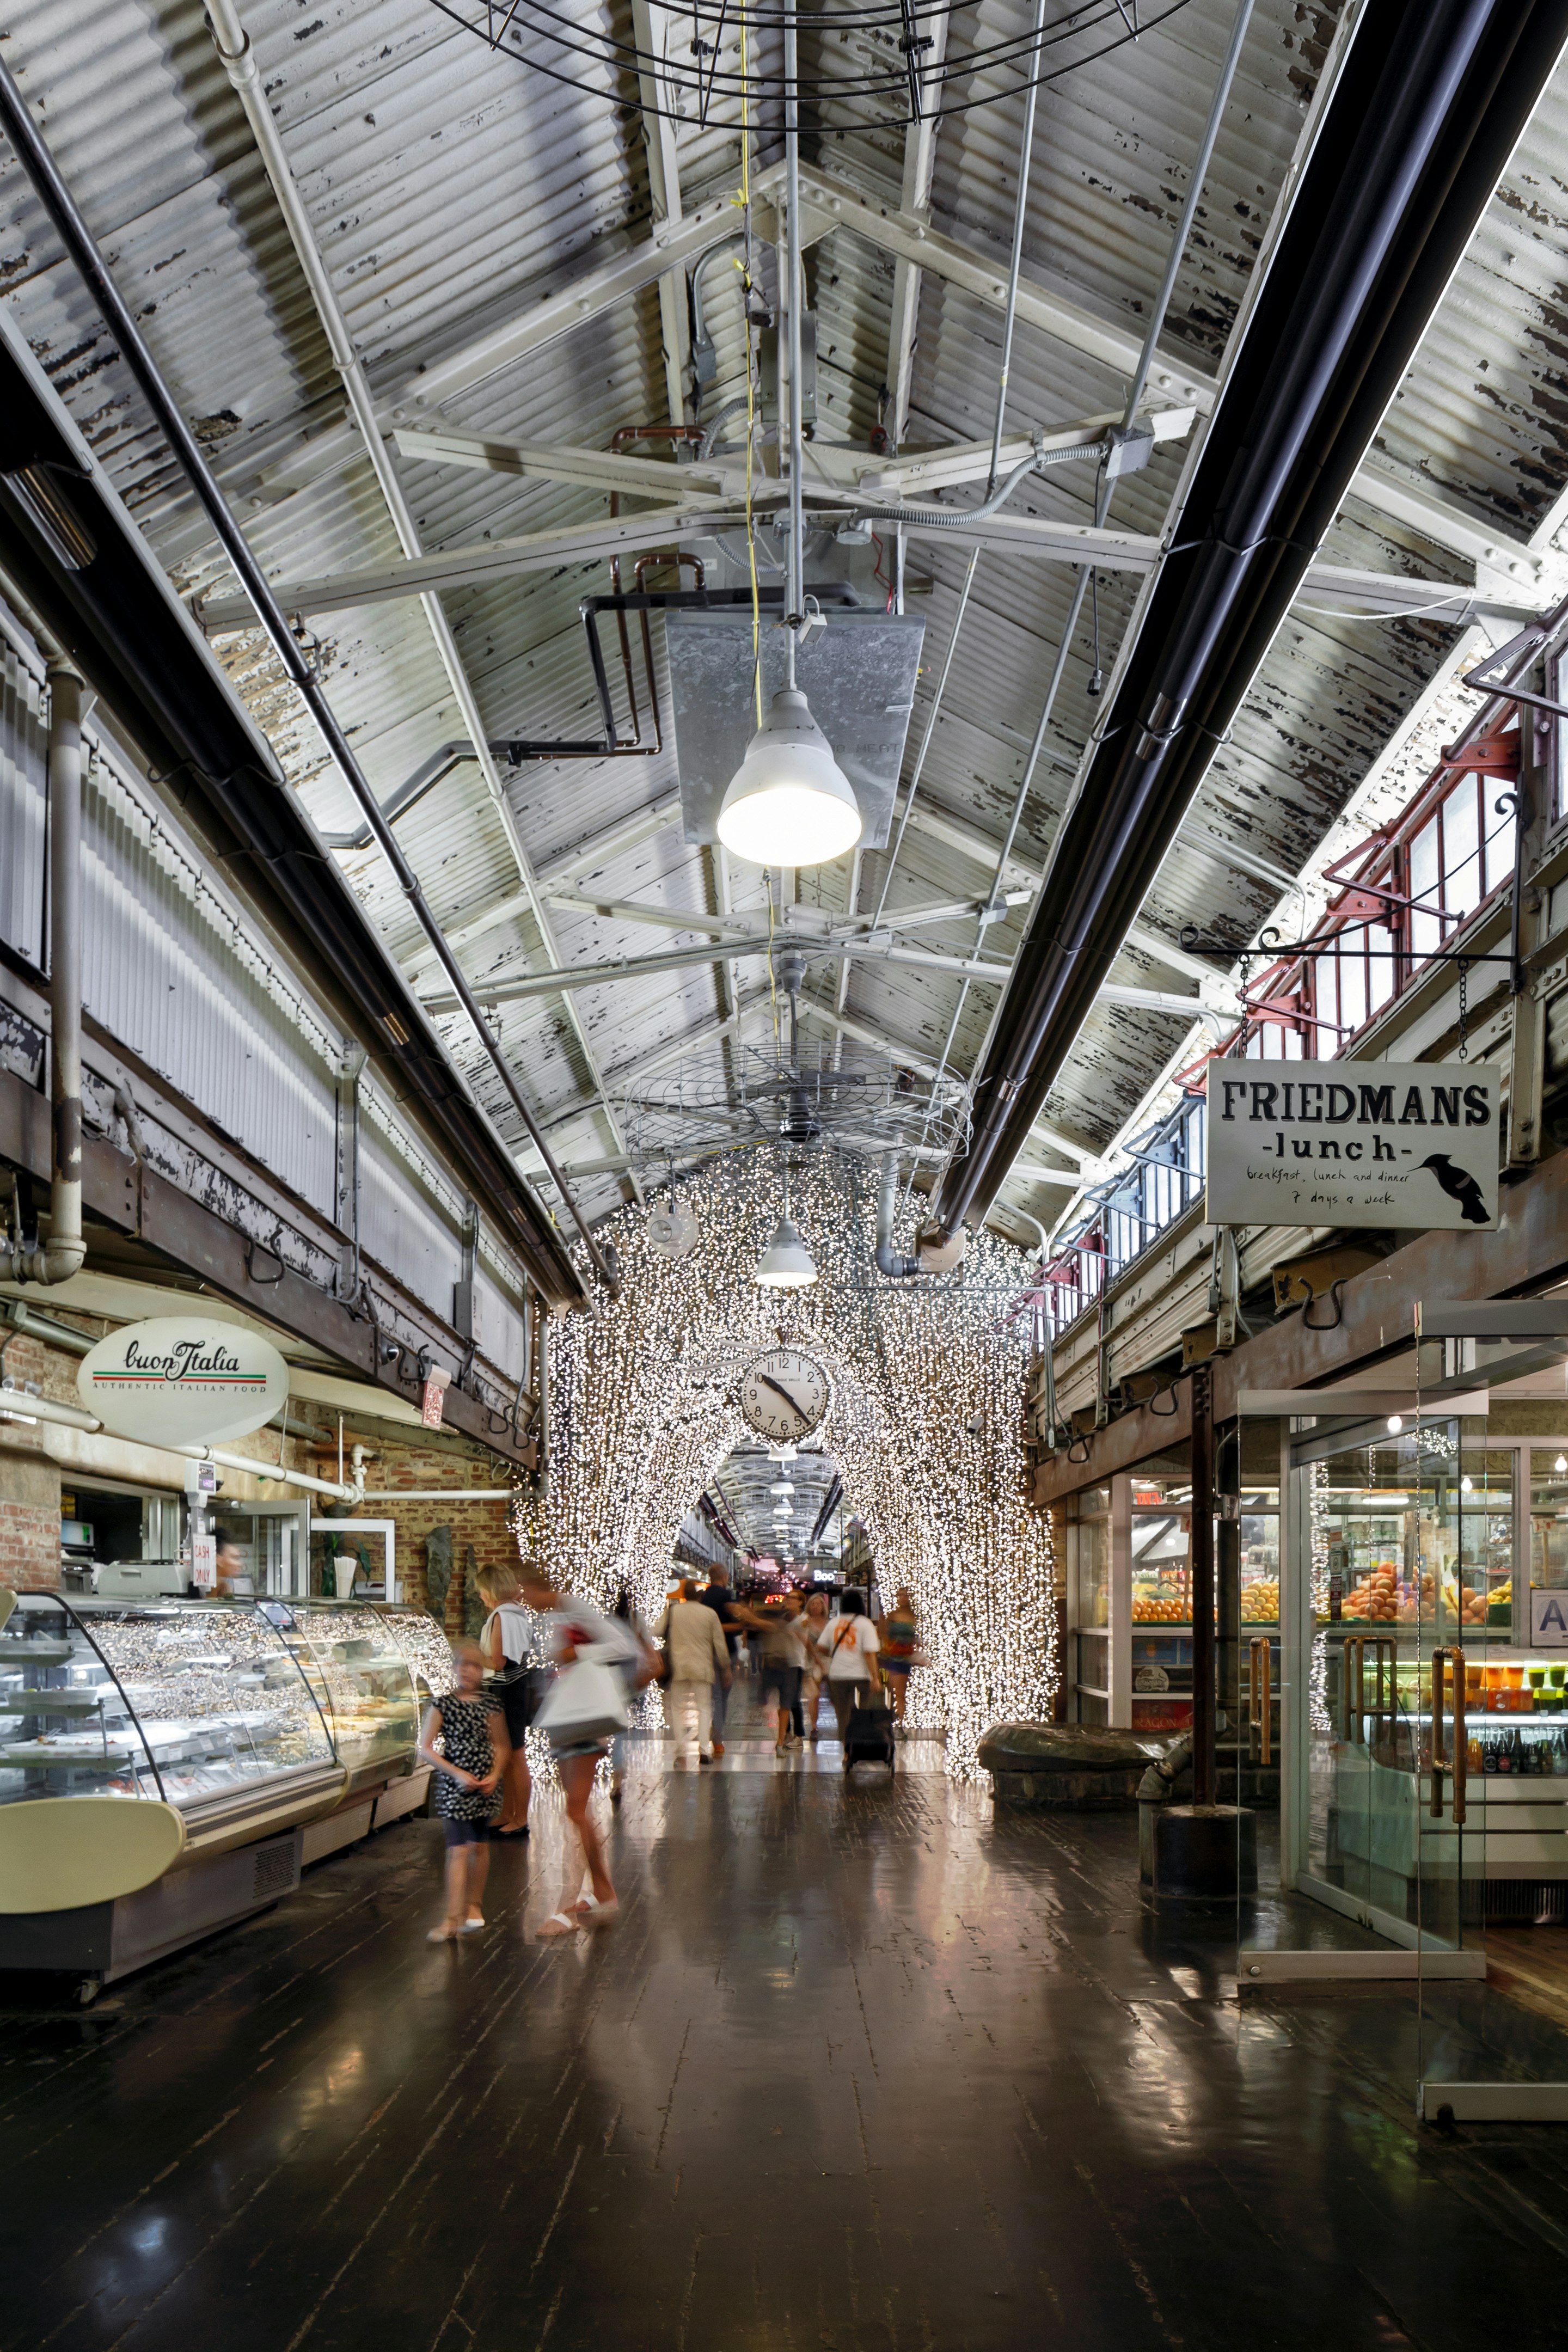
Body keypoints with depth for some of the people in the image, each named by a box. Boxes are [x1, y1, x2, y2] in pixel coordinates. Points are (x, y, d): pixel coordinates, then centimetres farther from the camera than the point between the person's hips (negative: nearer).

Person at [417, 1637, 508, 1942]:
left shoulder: (490, 1704, 4)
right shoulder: (442, 1705, -6)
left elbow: (500, 1746, 12)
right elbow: (425, 1750, -9)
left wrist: (495, 1775, -5)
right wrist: (458, 1774, -16)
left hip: (486, 1783, 3)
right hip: (455, 1784, -3)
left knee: (480, 1846, 12)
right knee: (459, 1849, -10)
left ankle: (473, 1905, 30)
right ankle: (453, 1918, -12)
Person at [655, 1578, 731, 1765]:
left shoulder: (672, 1611, 0)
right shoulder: (710, 1614, 0)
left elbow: (656, 1633, -5)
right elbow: (720, 1644, 3)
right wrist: (726, 1669, 11)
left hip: (678, 1667, 0)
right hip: (702, 1668, 0)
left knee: (677, 1708, 9)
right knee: (704, 1707, 7)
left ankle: (681, 1752, 2)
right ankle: (704, 1750, -4)